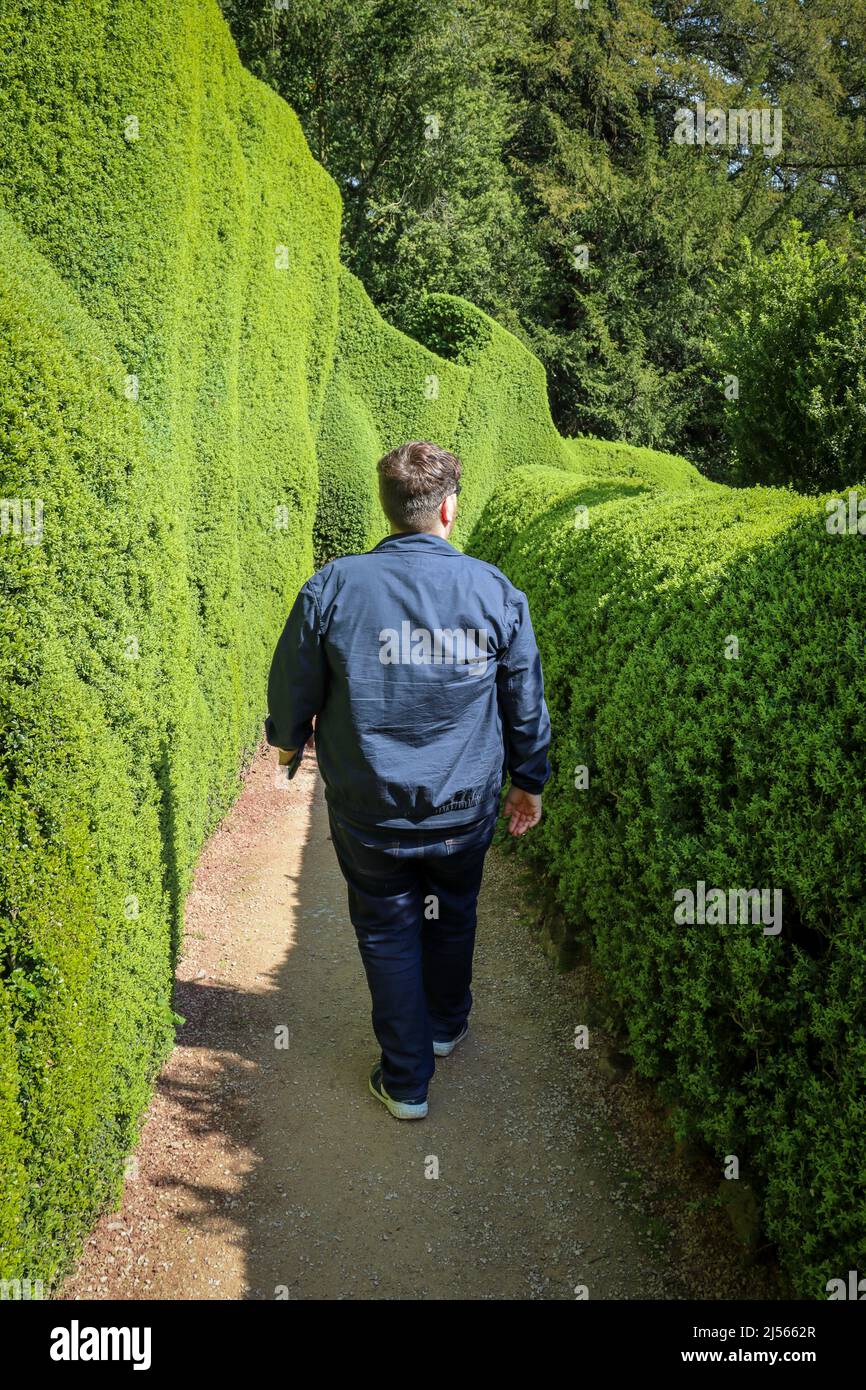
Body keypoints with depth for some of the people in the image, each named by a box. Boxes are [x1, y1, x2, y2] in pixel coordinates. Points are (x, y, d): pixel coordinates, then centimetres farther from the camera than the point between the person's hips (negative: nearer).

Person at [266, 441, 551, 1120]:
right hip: (466, 808, 2)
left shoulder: (333, 587, -13)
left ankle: (407, 1082, 26)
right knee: (454, 916, 26)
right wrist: (530, 781, 15)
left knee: (387, 933, 15)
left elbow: (293, 688, 0)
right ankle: (448, 1024, 49)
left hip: (369, 811, -1)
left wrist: (290, 741, 21)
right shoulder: (495, 591, -10)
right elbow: (526, 704, -1)